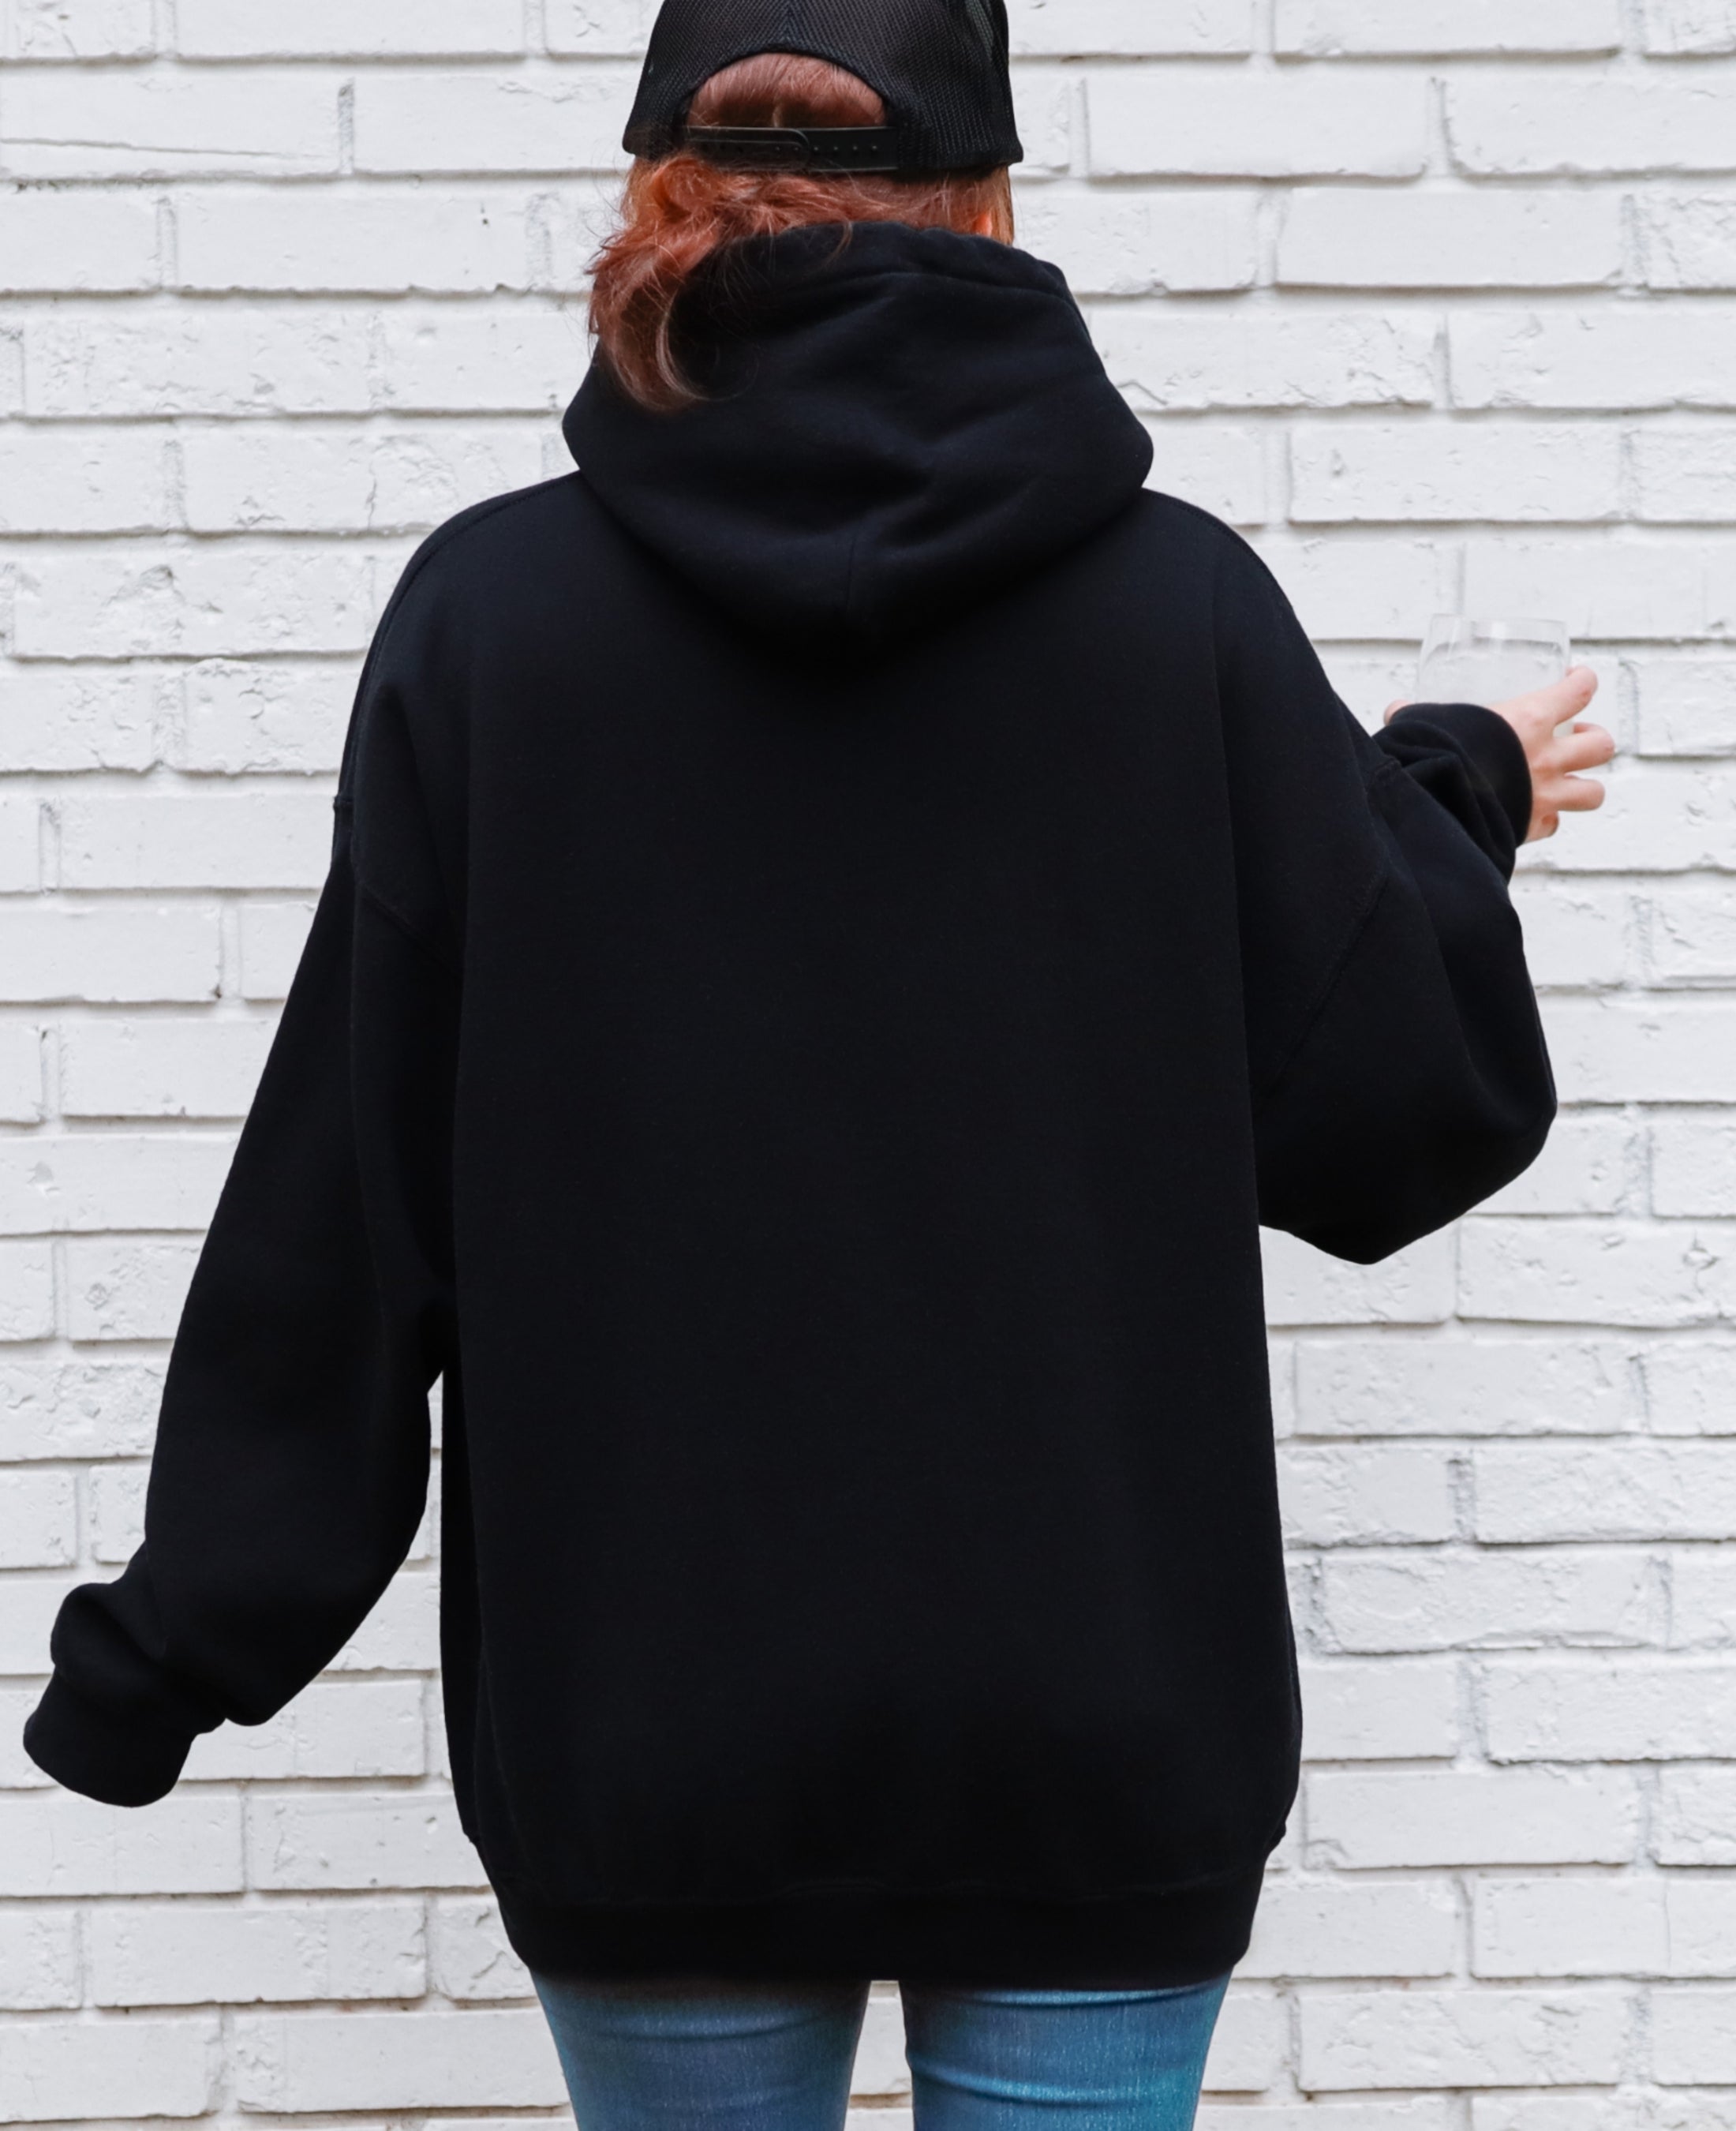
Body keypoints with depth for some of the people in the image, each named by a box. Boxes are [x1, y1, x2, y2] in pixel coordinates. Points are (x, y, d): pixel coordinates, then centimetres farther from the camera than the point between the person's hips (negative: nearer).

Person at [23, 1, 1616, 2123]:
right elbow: (1391, 1114, -4)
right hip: (1098, 1730, 0)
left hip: (645, 1728, 1)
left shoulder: (486, 611, -6)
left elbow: (347, 1195, -5)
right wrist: (1453, 800, 15)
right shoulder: (1179, 602, -7)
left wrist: (178, 1642, 6)